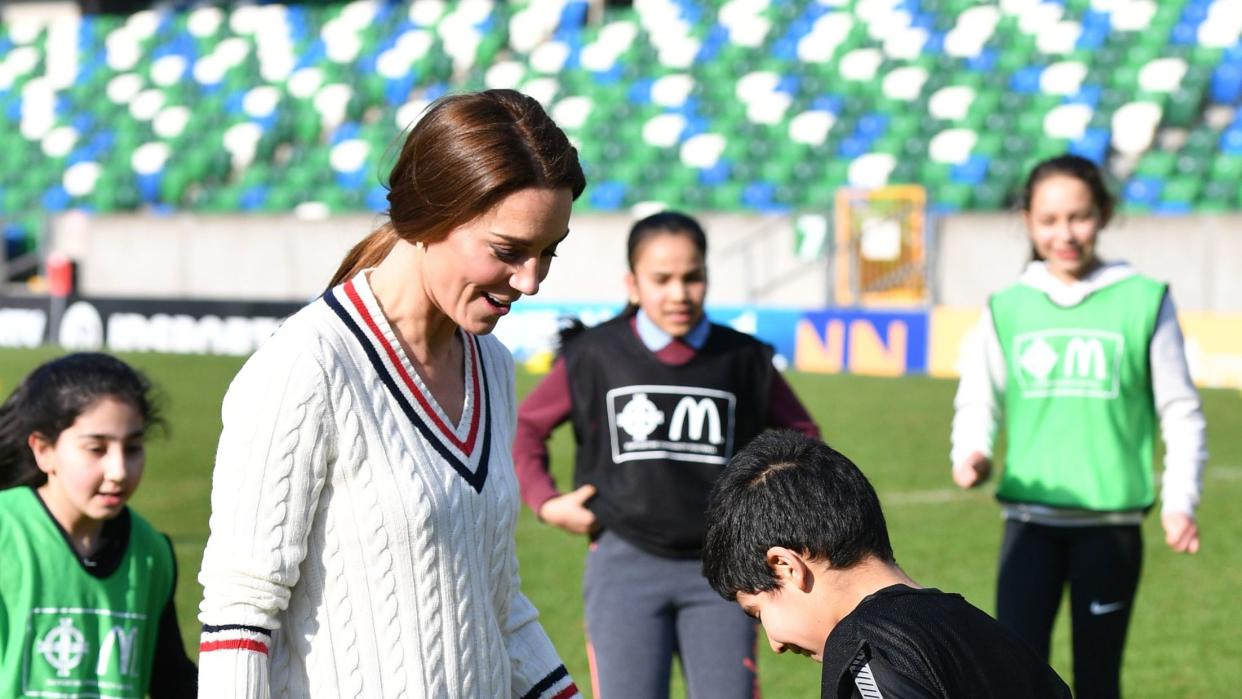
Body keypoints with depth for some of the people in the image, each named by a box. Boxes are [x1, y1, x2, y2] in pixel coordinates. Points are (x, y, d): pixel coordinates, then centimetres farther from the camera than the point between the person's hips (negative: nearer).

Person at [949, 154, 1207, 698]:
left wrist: (1180, 502, -7)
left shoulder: (1143, 302, -1)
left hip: (1111, 522, -1)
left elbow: (1180, 411, 3)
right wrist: (971, 453, -12)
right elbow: (978, 401, 9)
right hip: (1030, 520, 1)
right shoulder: (1007, 309, 3)